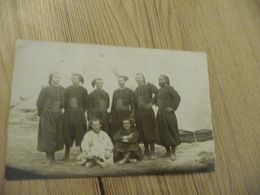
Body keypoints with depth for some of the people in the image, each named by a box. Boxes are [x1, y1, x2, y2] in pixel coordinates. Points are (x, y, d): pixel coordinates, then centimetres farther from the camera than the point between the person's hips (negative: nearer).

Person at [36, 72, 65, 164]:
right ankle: (49, 156, 8)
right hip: (47, 116, -4)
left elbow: (64, 103, 12)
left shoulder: (62, 90, 6)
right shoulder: (46, 90, -6)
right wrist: (41, 114, 1)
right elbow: (39, 103, -3)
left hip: (58, 116, 5)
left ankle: (52, 155, 20)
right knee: (48, 136, -2)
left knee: (58, 136, 6)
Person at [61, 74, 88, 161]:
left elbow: (85, 103, 4)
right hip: (68, 114, 2)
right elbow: (64, 102, 9)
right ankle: (67, 155, 14)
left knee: (80, 135, 0)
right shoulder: (67, 90, 8)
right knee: (68, 134, 5)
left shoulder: (83, 90, 2)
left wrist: (81, 112, -2)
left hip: (79, 115, -2)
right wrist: (68, 110, 1)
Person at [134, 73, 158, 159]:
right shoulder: (136, 89, 16)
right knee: (142, 132, 6)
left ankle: (152, 151, 0)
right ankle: (146, 150, 17)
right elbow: (135, 102, 15)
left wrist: (152, 102, -12)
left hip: (147, 111, -5)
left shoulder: (149, 86, -1)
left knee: (149, 131, -5)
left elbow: (157, 93, -13)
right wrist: (133, 112, 6)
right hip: (138, 112, 6)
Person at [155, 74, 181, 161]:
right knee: (162, 133, 9)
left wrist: (173, 108, -17)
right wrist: (158, 105, 13)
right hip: (160, 114, 7)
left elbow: (177, 97, -18)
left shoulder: (169, 88, -8)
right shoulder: (159, 90, 13)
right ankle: (168, 151, 20)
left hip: (168, 113, -7)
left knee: (171, 132, -1)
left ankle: (173, 152, 7)